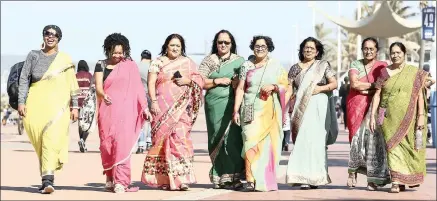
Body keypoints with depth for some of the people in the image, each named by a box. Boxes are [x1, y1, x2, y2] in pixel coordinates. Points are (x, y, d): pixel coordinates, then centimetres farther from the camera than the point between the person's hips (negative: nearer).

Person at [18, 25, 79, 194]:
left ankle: (47, 180, -23)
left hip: (58, 105, -2)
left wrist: (75, 107, 5)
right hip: (36, 104, 2)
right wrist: (21, 102, -3)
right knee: (39, 143, 2)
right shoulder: (33, 56, 9)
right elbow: (24, 79, 6)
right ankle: (47, 177, 15)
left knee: (52, 139, -17)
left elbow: (72, 85, 9)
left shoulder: (65, 59, 8)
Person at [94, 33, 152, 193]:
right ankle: (109, 178, 17)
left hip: (125, 111, -2)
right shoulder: (101, 65, 9)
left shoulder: (130, 66, 7)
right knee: (106, 144, 2)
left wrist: (145, 107, 1)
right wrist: (103, 95, -22)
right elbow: (98, 86, 0)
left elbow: (137, 87, 6)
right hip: (107, 110, 2)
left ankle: (120, 181, -15)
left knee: (122, 144, -12)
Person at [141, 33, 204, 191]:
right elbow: (151, 83, 1)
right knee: (164, 140, -2)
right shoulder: (157, 62, 7)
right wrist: (154, 102, -11)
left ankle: (181, 178, -13)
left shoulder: (188, 63, 13)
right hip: (163, 107, -1)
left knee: (180, 138, -11)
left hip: (181, 108, 1)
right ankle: (163, 179, 3)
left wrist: (188, 81, -8)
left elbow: (200, 80, 12)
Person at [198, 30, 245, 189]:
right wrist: (218, 81, -7)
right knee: (217, 139, 1)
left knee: (233, 138, -10)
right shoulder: (209, 61, 11)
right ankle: (220, 177, 6)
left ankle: (234, 176, -8)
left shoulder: (239, 61, 12)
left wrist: (239, 83, -12)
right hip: (215, 105, 1)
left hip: (233, 104, -1)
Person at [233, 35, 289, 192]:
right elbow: (240, 89, 6)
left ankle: (267, 180, 6)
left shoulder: (276, 66, 10)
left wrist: (274, 87, -12)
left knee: (268, 144, -1)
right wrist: (236, 110, -2)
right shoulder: (246, 66, 9)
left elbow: (285, 87, 9)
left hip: (270, 112, 1)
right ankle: (251, 180, -17)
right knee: (251, 142, -13)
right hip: (251, 110, -1)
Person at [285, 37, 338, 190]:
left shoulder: (323, 65, 8)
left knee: (315, 140, -7)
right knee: (302, 141, -4)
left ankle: (314, 177, -4)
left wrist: (321, 88, -11)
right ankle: (303, 177, -4)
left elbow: (334, 83, 6)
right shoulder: (295, 68, 14)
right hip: (300, 109, 2)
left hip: (318, 107, -2)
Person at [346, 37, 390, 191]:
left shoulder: (382, 66, 7)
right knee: (357, 137, -3)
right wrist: (374, 85, -7)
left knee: (373, 138, -10)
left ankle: (373, 179, -7)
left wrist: (366, 90, -10)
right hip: (357, 107, 1)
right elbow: (354, 84, -4)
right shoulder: (355, 65, 11)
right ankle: (353, 171, 15)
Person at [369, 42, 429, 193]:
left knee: (410, 146, 5)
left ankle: (412, 177, 27)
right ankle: (397, 182, -7)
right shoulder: (384, 73, 6)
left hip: (409, 117, 0)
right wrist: (373, 115, -3)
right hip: (390, 117, 1)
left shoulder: (414, 73, 3)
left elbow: (419, 95, 1)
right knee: (394, 146, -6)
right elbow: (377, 95, 5)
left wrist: (421, 116, -6)